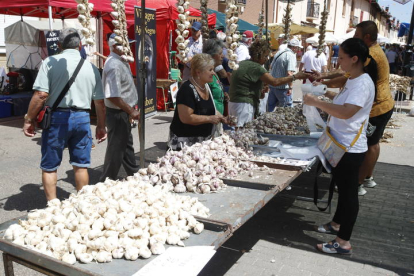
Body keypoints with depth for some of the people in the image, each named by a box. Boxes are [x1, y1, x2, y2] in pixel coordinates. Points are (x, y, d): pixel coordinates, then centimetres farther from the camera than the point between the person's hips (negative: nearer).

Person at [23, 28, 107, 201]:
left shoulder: (51, 62, -4)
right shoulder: (91, 67, 6)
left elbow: (41, 94, -12)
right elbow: (99, 101, 8)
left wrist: (29, 120, -2)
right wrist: (101, 126, 18)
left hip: (57, 117, -3)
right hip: (82, 118, 3)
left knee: (49, 166, 11)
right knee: (81, 165, 13)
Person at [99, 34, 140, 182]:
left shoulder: (121, 61, 9)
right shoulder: (114, 65, -23)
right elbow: (112, 96, -30)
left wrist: (130, 110, 18)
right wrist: (131, 111, -24)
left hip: (124, 112, 10)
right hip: (117, 113, -10)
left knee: (127, 144, 22)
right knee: (116, 147, 1)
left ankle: (134, 174, 38)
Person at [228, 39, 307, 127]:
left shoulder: (243, 63, 13)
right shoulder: (255, 67, -15)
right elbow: (275, 82, -18)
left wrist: (259, 92, 12)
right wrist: (295, 76, -11)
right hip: (244, 105, -10)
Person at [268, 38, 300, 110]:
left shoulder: (279, 53, 10)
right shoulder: (291, 55, -15)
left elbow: (271, 67, 19)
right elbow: (289, 73, -25)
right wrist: (290, 87, -22)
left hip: (272, 85, 8)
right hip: (282, 87, -8)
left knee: (270, 107, 17)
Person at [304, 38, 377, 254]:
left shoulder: (363, 83, -21)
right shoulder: (352, 80, 9)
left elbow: (346, 112, -33)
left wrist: (316, 102, -27)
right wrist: (326, 94, 14)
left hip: (350, 147, -10)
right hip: (340, 144, 10)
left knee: (349, 191, 0)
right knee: (342, 187, 22)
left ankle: (343, 242, 12)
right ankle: (337, 224, 40)